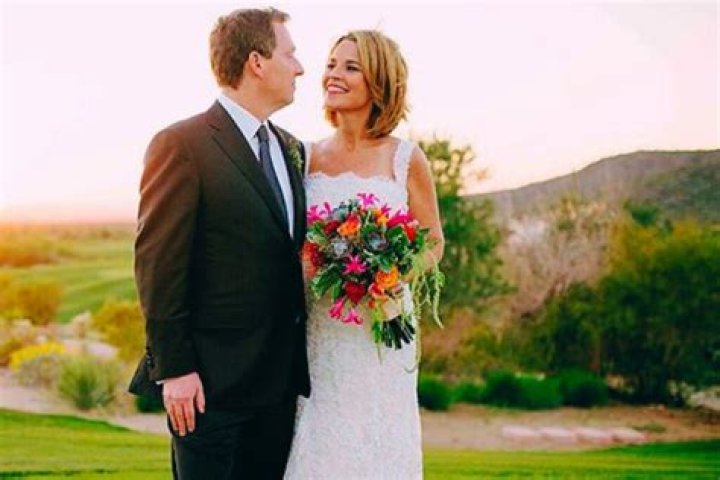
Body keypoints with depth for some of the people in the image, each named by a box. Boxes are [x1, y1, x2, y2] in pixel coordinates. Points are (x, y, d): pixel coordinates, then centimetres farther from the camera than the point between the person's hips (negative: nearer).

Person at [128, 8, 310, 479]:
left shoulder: (290, 148, 13)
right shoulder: (182, 145, -10)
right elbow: (158, 266, -12)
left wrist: (300, 356, 12)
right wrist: (174, 368, -14)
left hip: (281, 377, 7)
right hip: (210, 379, -7)